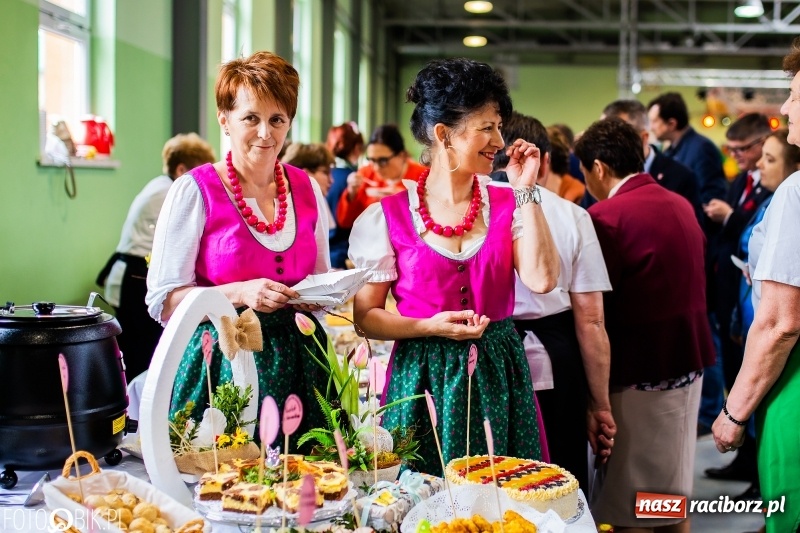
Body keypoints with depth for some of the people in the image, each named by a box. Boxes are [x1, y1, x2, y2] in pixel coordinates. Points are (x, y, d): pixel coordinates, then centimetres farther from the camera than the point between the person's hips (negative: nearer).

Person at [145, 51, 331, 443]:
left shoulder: (307, 190, 8)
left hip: (296, 363, 4)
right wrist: (240, 293, -20)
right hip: (223, 365, -4)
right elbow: (163, 301, -8)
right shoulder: (194, 192, -5)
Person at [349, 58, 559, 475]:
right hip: (423, 379, -2)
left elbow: (541, 280, -12)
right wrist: (430, 327, -16)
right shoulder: (388, 217, -3)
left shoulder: (506, 205, 4)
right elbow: (366, 316, -1)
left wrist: (526, 192, -9)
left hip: (498, 375, 2)